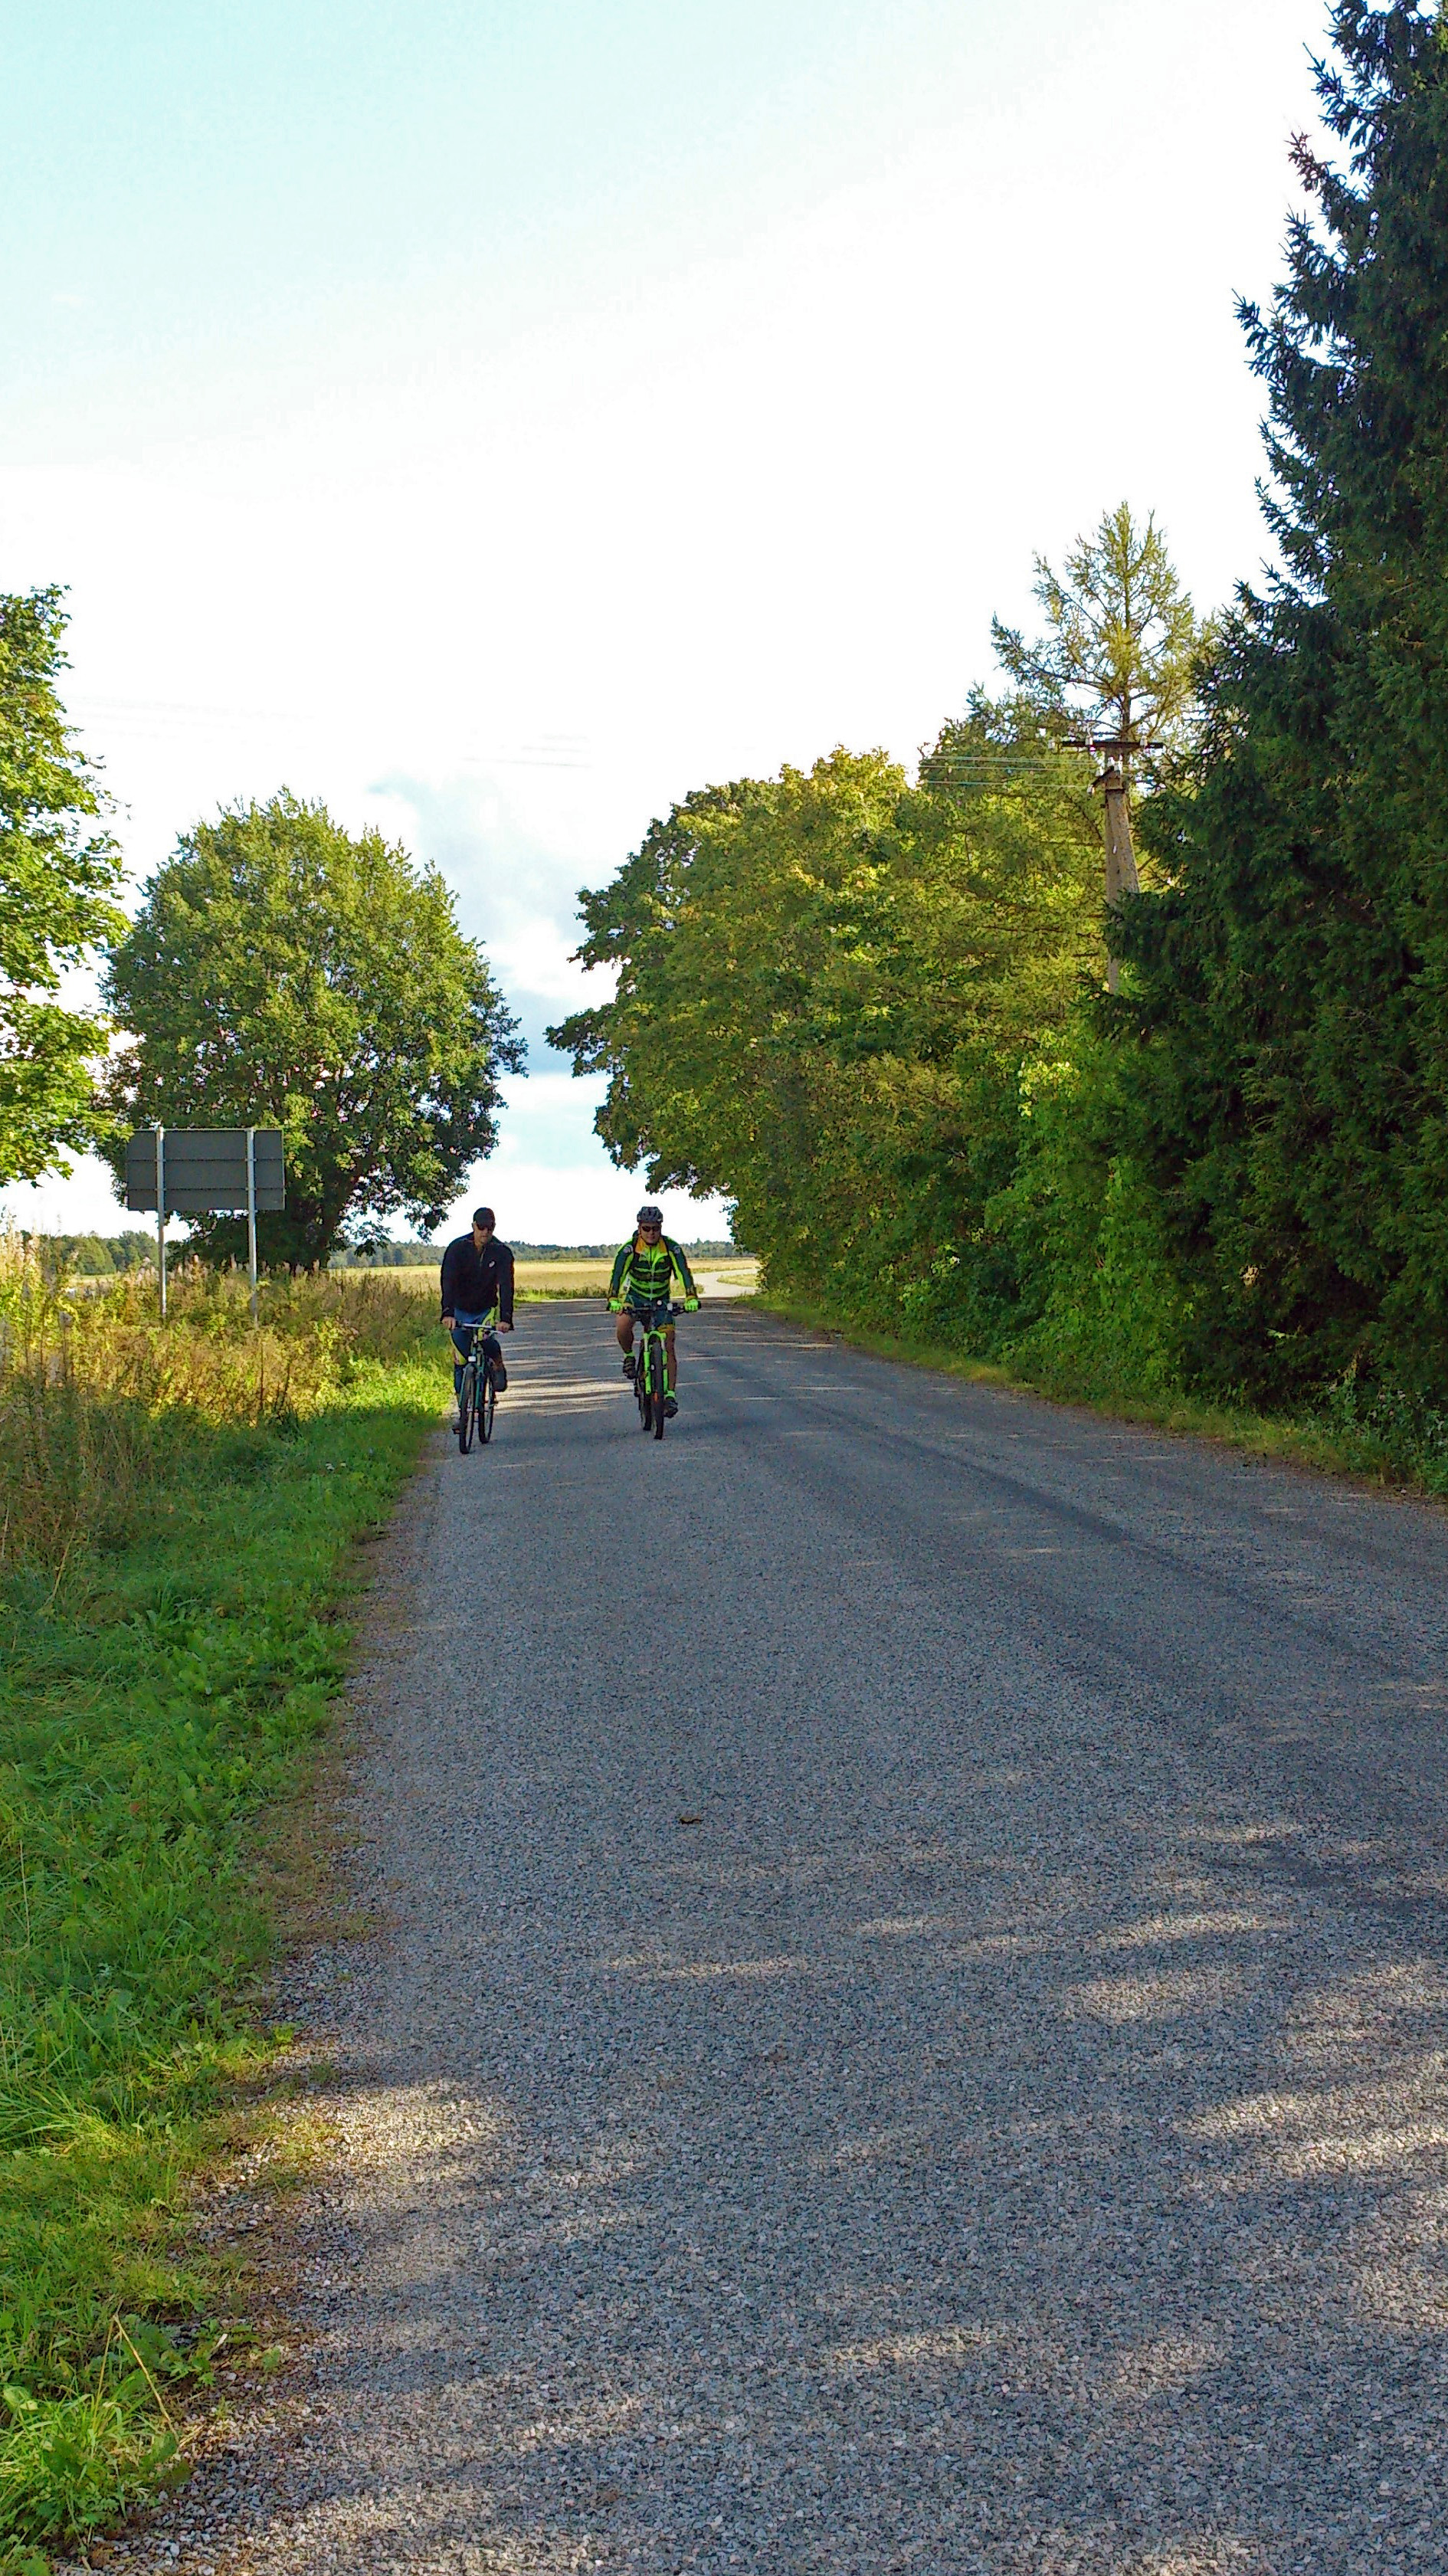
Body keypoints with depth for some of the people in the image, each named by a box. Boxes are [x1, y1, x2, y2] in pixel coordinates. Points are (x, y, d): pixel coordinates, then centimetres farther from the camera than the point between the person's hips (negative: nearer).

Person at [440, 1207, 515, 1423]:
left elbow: (506, 1286, -26)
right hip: (460, 1310, 1)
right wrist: (448, 1313, -43)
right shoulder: (457, 1248, -17)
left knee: (486, 1340, -29)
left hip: (487, 1309, -1)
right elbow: (448, 1281, -28)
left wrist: (506, 1318, -40)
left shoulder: (501, 1252, -16)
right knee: (461, 1360, -1)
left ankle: (498, 1365, 3)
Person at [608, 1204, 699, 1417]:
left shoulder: (672, 1248, -18)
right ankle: (629, 1356, -1)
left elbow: (684, 1273, -26)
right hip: (635, 1296, -1)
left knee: (668, 1346, -10)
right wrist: (614, 1300, -46)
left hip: (661, 1299, 1)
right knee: (623, 1326, -32)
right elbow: (618, 1274, -30)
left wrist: (692, 1298, -42)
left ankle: (670, 1394, -6)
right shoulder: (629, 1248, -20)